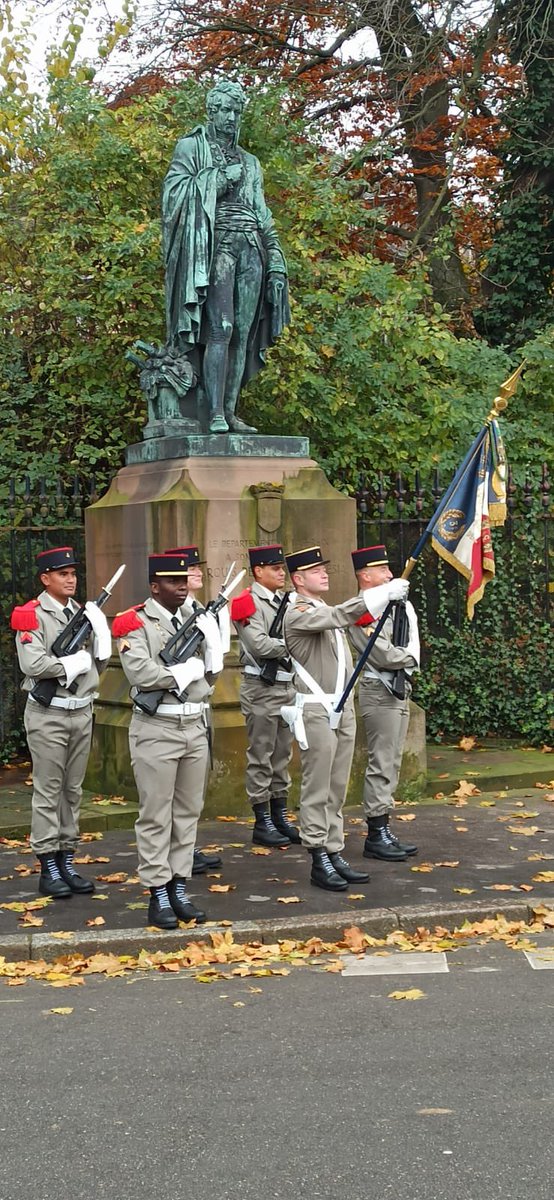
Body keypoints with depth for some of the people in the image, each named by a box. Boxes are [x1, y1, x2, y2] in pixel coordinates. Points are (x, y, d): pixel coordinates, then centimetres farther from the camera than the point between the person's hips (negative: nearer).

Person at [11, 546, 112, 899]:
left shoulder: (84, 613, 12)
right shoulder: (31, 615, -8)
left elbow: (100, 662, 13)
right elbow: (33, 665, -21)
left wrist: (99, 629, -4)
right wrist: (74, 661, -13)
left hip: (82, 712, 6)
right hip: (48, 715, -6)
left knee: (73, 790, 11)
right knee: (48, 791, -2)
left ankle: (67, 861, 19)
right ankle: (48, 868, 3)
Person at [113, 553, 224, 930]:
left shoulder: (196, 619, 14)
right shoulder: (135, 623, -6)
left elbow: (211, 672, 14)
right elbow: (141, 674, -19)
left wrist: (212, 641, -3)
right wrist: (186, 670, -10)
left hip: (195, 725, 6)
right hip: (157, 729, -6)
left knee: (188, 812, 10)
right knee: (156, 816, -1)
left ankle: (180, 888, 18)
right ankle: (158, 895, 4)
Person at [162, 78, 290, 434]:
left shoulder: (250, 162, 27)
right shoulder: (191, 148, 12)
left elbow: (263, 215, 23)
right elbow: (174, 193, -2)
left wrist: (276, 262, 13)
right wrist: (219, 178, -6)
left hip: (251, 248, 5)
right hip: (215, 245, -5)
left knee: (243, 333, -4)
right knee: (220, 329, -18)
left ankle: (231, 412, -5)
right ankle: (216, 413, -22)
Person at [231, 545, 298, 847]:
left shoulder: (285, 601, 15)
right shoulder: (247, 603, -10)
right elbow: (260, 646, -20)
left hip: (286, 685, 8)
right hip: (261, 688, -8)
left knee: (282, 755, 13)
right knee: (261, 757, -1)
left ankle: (280, 817, 21)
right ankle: (262, 824, 4)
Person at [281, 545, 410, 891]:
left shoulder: (327, 612, 19)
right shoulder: (299, 614, -11)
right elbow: (340, 615, -27)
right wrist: (383, 594, -34)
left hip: (343, 708, 9)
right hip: (317, 710, -9)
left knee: (337, 790, 10)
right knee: (318, 790, -4)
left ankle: (335, 853, 15)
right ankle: (320, 861, -1)